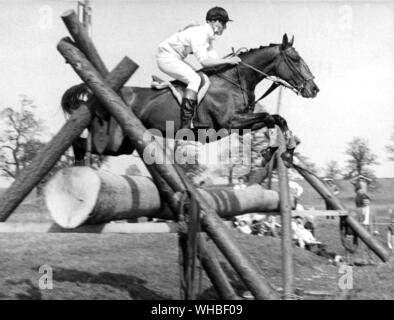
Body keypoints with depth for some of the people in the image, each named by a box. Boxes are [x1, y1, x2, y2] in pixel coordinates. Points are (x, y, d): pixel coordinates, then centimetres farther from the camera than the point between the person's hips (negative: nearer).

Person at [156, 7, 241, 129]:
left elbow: (214, 58, 5)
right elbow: (204, 61, -28)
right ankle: (185, 126, -30)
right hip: (167, 58, -10)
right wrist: (228, 61, -26)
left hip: (175, 58, 10)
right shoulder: (199, 33, -23)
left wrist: (231, 59, -6)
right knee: (195, 79, -23)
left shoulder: (208, 34, 6)